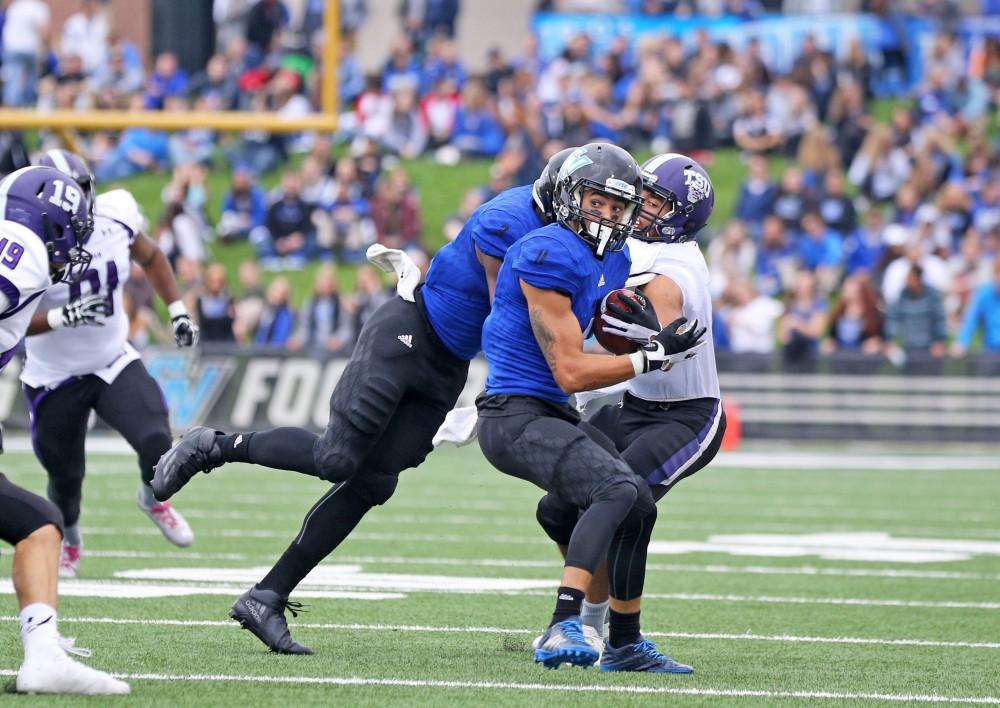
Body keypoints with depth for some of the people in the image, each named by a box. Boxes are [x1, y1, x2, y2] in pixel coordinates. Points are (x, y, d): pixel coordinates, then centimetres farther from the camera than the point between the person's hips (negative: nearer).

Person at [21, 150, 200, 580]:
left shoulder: (115, 217, -12)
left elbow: (150, 258, 10)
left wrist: (178, 312, 5)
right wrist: (62, 317, -39)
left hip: (114, 364, 2)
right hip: (54, 379, -2)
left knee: (156, 441, -18)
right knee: (65, 475, 9)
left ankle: (153, 498, 18)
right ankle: (68, 540, 44)